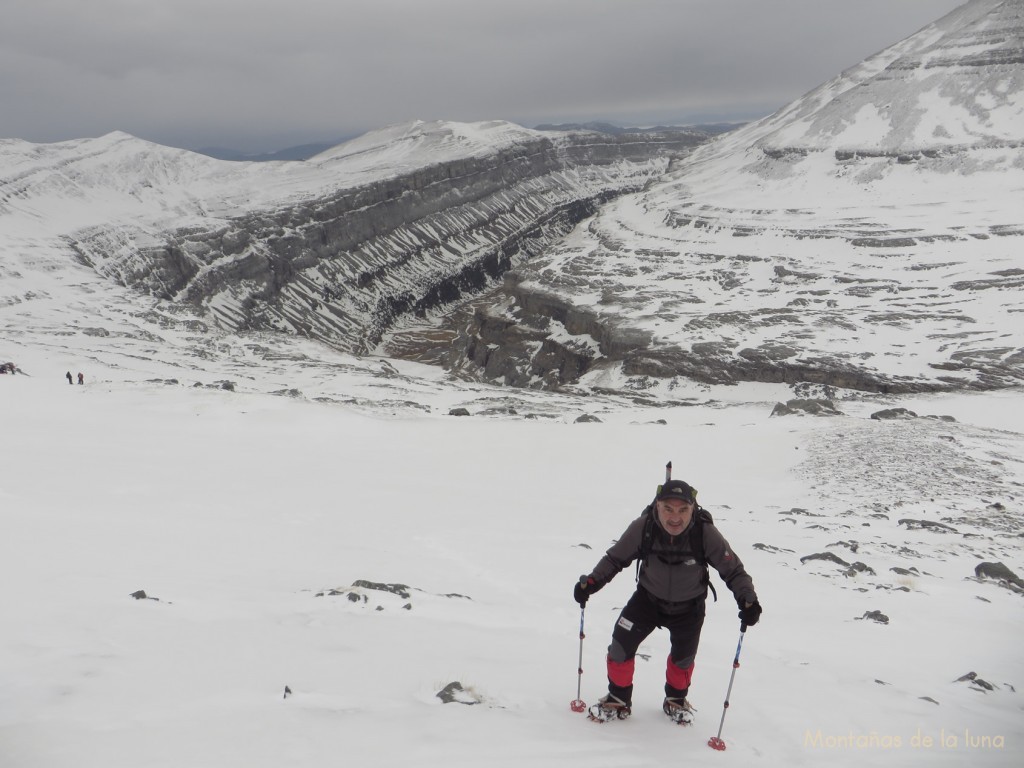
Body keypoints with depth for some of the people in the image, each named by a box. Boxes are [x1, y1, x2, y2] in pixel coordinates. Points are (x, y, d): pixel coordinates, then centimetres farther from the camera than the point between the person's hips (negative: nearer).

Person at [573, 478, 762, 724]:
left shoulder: (706, 534, -31)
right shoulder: (643, 528, -30)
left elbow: (733, 570, -20)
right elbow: (615, 558, -14)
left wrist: (747, 599, -35)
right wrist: (592, 581, -27)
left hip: (689, 607, 0)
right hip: (648, 598, 0)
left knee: (684, 657, 15)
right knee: (621, 644, -7)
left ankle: (676, 700, 47)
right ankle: (618, 700, 20)